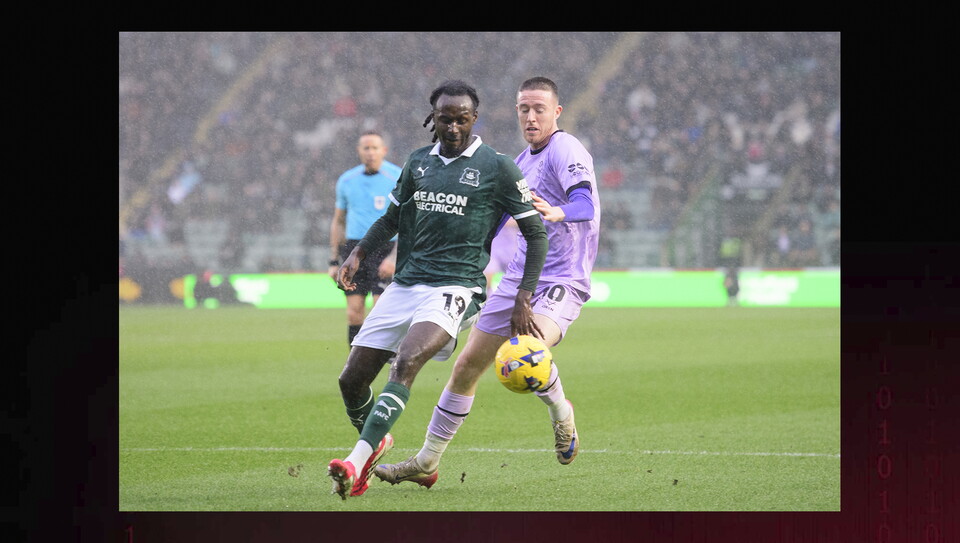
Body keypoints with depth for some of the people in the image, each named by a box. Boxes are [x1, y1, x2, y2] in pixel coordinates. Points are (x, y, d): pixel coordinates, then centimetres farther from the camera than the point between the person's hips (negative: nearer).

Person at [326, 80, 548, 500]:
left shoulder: (497, 169, -1)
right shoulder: (418, 162, 13)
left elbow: (536, 234, 2)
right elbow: (392, 217, 26)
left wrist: (522, 300, -5)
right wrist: (357, 254, 8)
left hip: (455, 287, -6)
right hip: (405, 284, 6)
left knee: (406, 362, -30)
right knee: (352, 380, 2)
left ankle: (357, 462, -38)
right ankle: (375, 442, 32)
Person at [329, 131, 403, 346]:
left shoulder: (397, 179, -4)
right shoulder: (347, 180, 10)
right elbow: (338, 221, 19)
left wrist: (394, 257, -16)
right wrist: (334, 261, 14)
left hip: (385, 246, -4)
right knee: (354, 313, -2)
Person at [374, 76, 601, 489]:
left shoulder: (565, 149, -11)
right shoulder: (523, 162, 15)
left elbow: (586, 204, -29)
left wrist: (557, 212, -50)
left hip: (563, 281, -8)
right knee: (467, 365, 6)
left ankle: (561, 415, -1)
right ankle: (426, 463, 16)